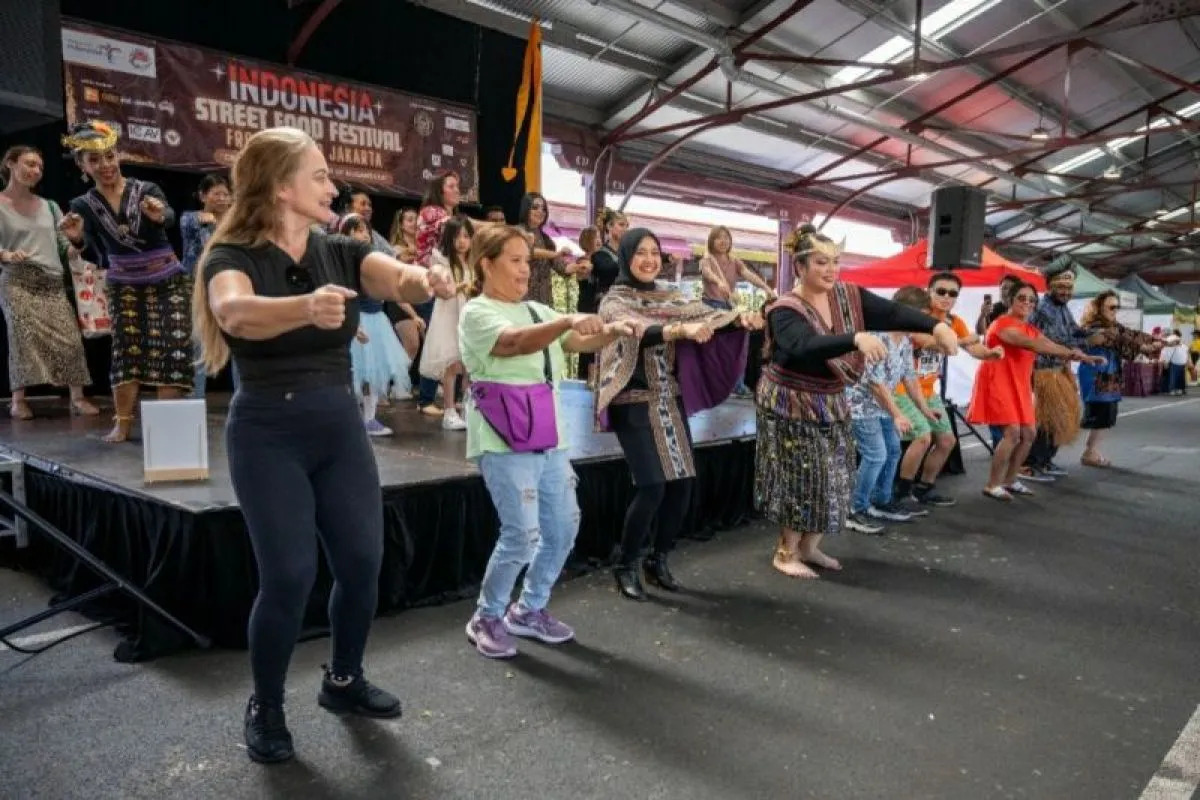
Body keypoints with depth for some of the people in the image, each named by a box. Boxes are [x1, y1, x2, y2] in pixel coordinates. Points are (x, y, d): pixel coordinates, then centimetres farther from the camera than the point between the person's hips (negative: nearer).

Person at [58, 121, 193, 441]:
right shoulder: (83, 205, -2)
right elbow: (98, 257, 0)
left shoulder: (146, 190, -10)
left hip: (169, 282, -2)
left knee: (171, 349, -8)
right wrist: (76, 239, -20)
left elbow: (170, 218, -32)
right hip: (125, 286, 2)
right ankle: (122, 423, 3)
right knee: (127, 349, -3)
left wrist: (159, 215, -55)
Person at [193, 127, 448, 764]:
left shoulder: (341, 252, 4)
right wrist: (306, 306, -53)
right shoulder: (233, 257, -9)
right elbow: (236, 312, -33)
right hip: (268, 434, -5)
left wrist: (418, 279, -40)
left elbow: (400, 279, -15)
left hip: (341, 426, 5)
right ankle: (265, 708, 20)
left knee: (363, 562, 6)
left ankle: (343, 680, 31)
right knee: (289, 577, -6)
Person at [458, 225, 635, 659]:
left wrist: (610, 331, -14)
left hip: (548, 437, 8)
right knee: (522, 533, -11)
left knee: (563, 526, 10)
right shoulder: (477, 313, -8)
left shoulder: (536, 311, 14)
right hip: (504, 441, -8)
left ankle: (529, 610, 29)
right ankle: (487, 618, 13)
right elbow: (516, 343, -27)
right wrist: (568, 321, -42)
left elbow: (579, 342, 7)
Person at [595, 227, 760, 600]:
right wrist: (682, 330, -44)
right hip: (635, 404, -6)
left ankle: (658, 559, 23)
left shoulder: (669, 295, 11)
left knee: (682, 483, 2)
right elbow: (640, 331, -26)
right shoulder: (614, 301, -6)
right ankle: (626, 565, 8)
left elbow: (705, 313, -4)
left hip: (671, 401, 6)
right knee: (653, 486, -13)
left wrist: (740, 316, -26)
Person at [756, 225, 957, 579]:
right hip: (793, 406, -6)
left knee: (832, 478, 11)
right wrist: (856, 339, -52)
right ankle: (786, 553, 15)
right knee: (802, 481, -3)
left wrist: (936, 326, -29)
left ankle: (809, 547, 28)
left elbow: (893, 313, -13)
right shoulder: (785, 311, -19)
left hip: (830, 404, 7)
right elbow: (806, 347, -38)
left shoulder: (849, 296, -1)